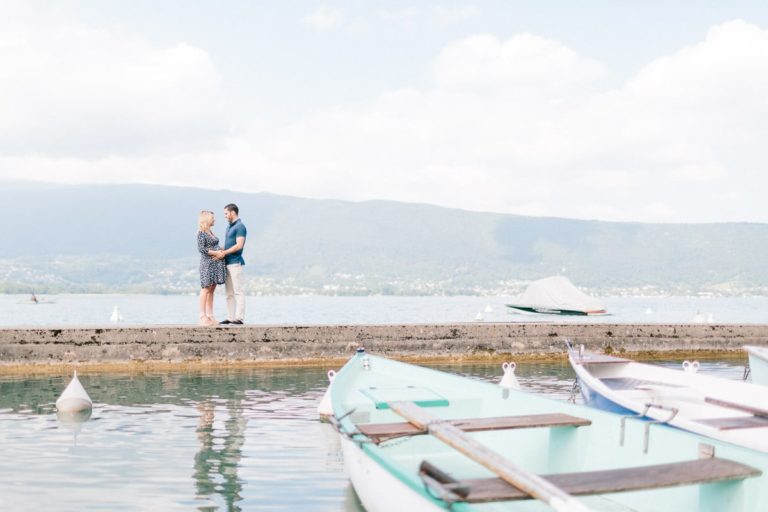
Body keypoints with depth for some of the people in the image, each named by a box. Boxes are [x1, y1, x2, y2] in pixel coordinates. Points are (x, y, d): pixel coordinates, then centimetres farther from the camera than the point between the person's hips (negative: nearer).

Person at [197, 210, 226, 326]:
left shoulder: (210, 232, 17)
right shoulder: (201, 233, -8)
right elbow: (201, 248, -17)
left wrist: (220, 251, 1)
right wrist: (216, 252, -16)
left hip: (216, 263, 8)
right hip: (207, 263, -8)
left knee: (212, 290, 8)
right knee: (206, 289, -7)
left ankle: (210, 316, 10)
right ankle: (203, 316, -5)